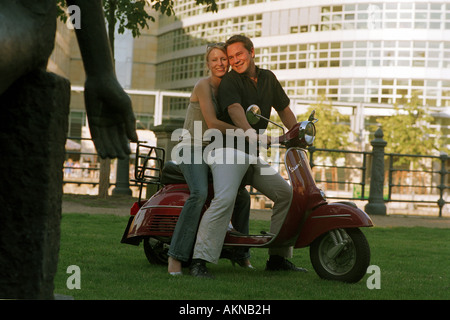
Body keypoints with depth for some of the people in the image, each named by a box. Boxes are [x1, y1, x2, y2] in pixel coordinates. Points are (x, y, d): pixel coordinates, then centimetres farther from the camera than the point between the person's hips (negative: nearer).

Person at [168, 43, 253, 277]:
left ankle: (239, 252, 27)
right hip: (193, 148, -8)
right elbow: (211, 122, -21)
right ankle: (176, 255, -35)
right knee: (200, 193, -33)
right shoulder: (203, 85, -11)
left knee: (242, 195, 8)